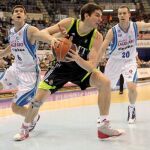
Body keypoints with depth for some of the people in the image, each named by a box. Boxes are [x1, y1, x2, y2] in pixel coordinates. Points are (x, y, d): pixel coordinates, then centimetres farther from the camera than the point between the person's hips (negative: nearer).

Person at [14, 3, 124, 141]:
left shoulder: (97, 37, -22)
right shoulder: (69, 23, -20)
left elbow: (92, 66, -27)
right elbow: (43, 32, -17)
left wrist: (77, 59, -47)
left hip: (82, 68, 1)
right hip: (62, 66, 0)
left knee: (105, 82, -24)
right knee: (39, 98, -8)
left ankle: (103, 125, -13)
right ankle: (24, 129, 18)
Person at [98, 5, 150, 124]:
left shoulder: (136, 26, -14)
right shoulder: (112, 31, -19)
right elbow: (102, 49, -18)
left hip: (129, 61, 0)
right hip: (115, 61, 1)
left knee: (131, 87, -21)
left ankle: (132, 109, 10)